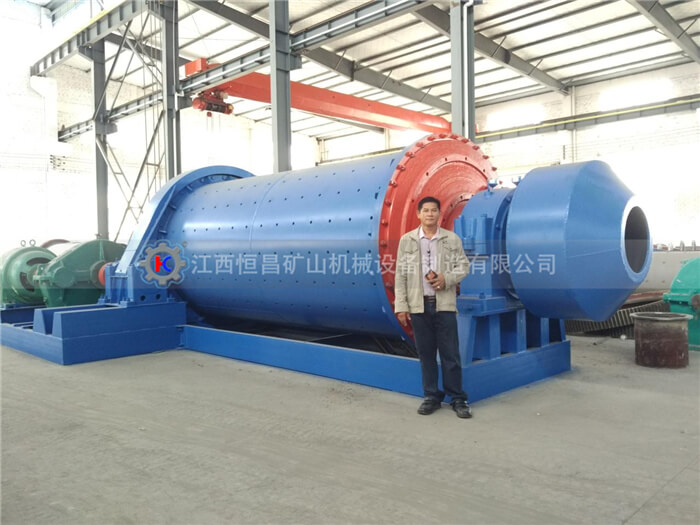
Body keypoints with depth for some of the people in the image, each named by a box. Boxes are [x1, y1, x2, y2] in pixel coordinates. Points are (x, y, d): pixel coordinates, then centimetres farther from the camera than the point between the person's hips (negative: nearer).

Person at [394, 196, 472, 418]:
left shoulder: (452, 239, 4)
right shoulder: (407, 240, 3)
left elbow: (464, 266, 6)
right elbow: (401, 274, 2)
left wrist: (447, 279, -14)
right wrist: (401, 305, -3)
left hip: (444, 303, 0)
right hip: (418, 304, 1)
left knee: (450, 353, 2)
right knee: (426, 353, 8)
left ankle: (458, 398, 14)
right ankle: (431, 396, 19)